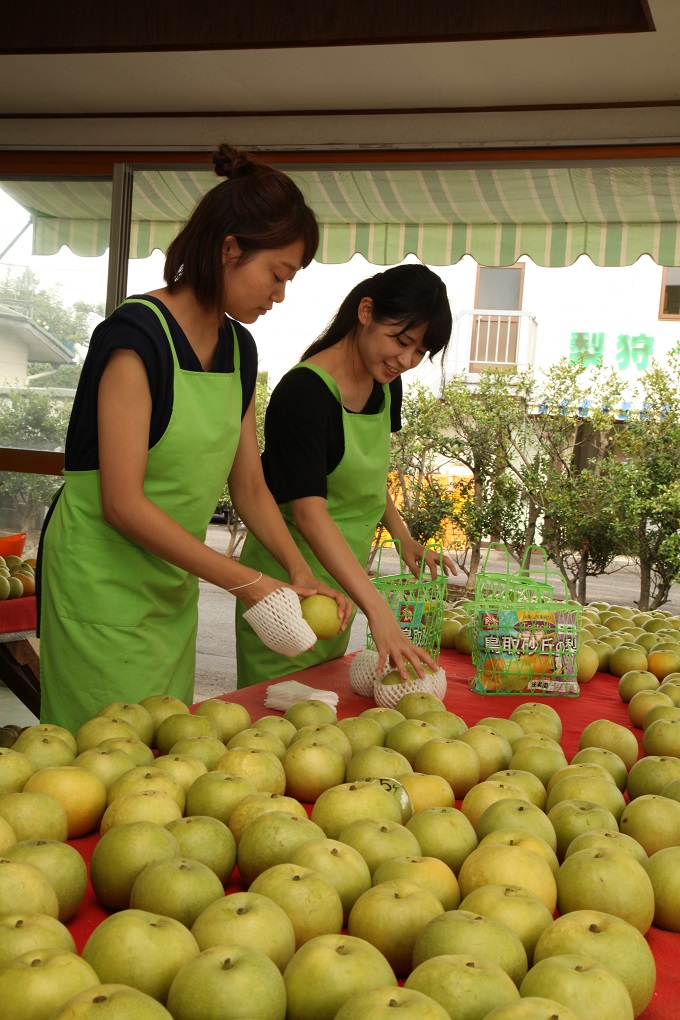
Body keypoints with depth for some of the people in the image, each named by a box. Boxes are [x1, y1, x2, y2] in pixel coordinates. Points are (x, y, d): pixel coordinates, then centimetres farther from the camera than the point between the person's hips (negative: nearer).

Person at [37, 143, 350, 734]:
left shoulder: (240, 350, 5)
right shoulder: (136, 335, -18)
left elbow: (248, 486, 10)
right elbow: (124, 504, -22)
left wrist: (299, 574, -4)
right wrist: (246, 582, -21)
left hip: (175, 585, 7)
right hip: (103, 578, -7)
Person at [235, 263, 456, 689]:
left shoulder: (387, 385, 3)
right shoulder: (304, 392, -22)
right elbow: (309, 512, -30)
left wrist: (404, 539, 6)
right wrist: (379, 610, -37)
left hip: (344, 577, 8)